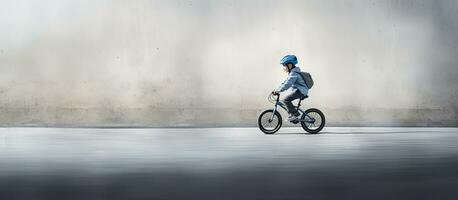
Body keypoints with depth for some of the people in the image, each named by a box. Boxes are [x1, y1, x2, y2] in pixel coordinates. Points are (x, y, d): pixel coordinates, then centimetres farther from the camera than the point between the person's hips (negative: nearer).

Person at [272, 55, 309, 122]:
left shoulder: (294, 73, -18)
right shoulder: (291, 73, 17)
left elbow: (287, 84, -26)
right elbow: (285, 83, 19)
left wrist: (278, 91, -25)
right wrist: (276, 90, 11)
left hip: (301, 91, -11)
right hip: (298, 90, 11)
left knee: (286, 100, -20)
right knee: (286, 100, 13)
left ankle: (295, 114, -14)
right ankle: (291, 115, 18)